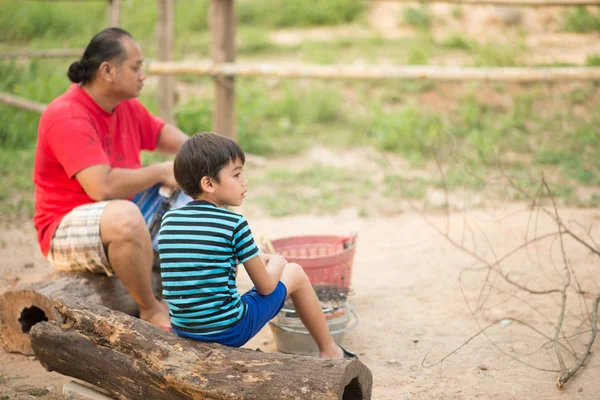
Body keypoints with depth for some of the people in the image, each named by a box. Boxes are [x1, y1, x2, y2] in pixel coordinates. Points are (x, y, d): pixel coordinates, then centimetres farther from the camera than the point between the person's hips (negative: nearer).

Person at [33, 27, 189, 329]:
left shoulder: (126, 106, 2)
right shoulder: (67, 117, -24)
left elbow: (161, 133, 21)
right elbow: (103, 186, -35)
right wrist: (160, 172, -21)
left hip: (118, 225, 9)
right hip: (66, 231, -9)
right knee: (124, 215, -40)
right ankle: (151, 310, -18)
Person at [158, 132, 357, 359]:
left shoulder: (169, 220, 2)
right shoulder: (234, 224, -14)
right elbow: (266, 287, -6)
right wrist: (269, 266, 17)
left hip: (182, 330, 6)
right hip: (228, 331, -6)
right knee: (294, 272, 17)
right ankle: (330, 352, 31)